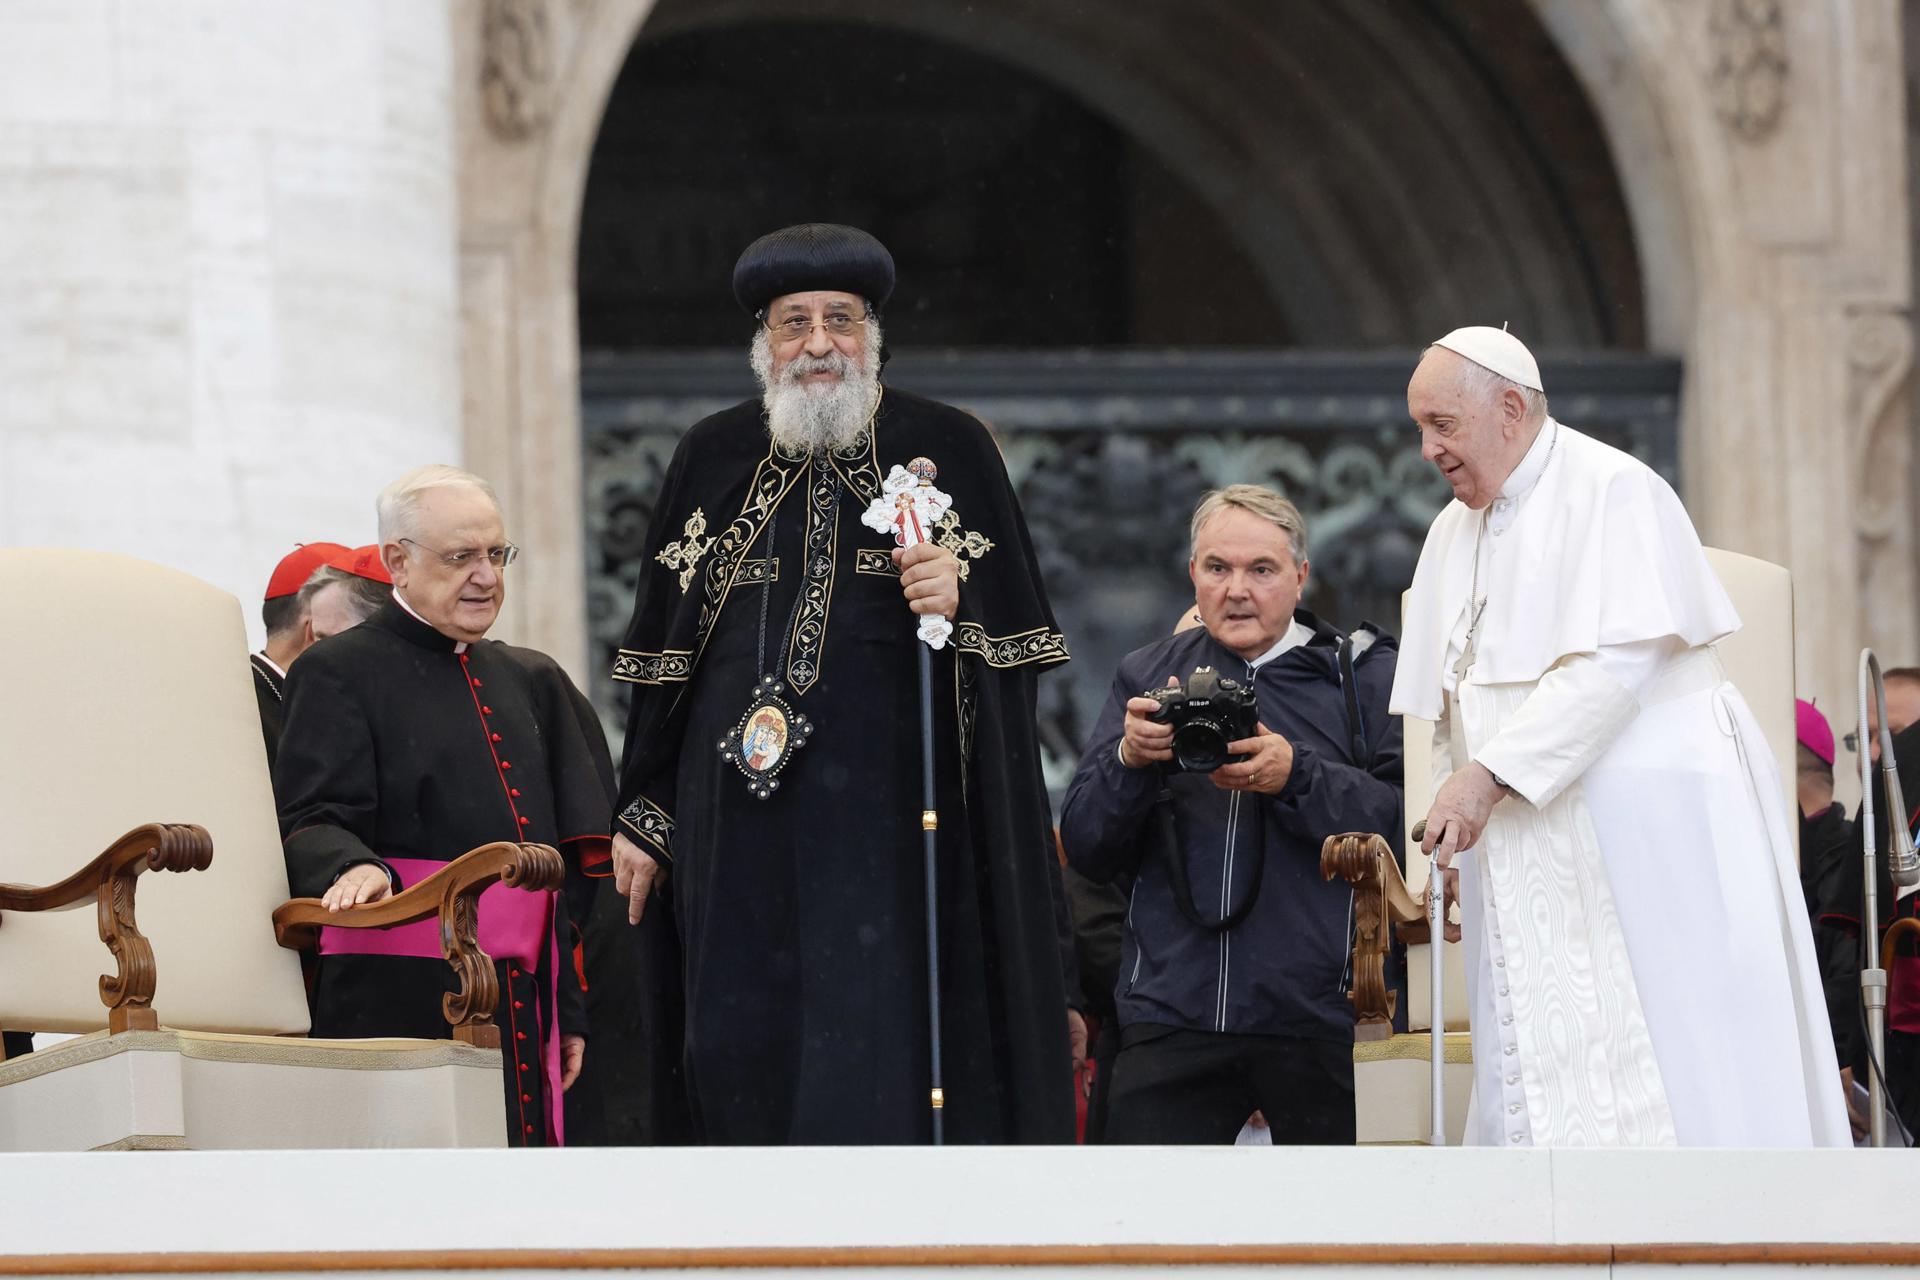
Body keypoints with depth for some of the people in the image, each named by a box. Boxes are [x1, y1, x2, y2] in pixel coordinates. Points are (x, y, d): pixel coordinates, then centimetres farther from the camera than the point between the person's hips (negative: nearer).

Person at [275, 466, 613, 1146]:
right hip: (399, 1000, -6)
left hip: (524, 1003, 6)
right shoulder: (340, 672, 2)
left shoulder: (531, 681, 21)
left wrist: (571, 1009, 17)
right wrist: (353, 865, -32)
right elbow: (311, 822, -9)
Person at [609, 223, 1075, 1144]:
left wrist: (960, 605, -17)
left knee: (881, 1064, -9)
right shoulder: (713, 456, 11)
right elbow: (662, 655, 13)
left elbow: (1020, 636, 5)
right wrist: (640, 817, 9)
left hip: (893, 818, -3)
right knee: (744, 1052, 1)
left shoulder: (946, 448, 4)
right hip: (740, 819, 3)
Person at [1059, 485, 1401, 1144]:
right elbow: (1085, 849, 10)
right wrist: (1129, 761, -8)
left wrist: (1299, 777, -20)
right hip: (1174, 1010, 2)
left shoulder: (1364, 675, 6)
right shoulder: (1147, 676, 15)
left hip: (1321, 1019, -2)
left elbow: (1407, 820, -8)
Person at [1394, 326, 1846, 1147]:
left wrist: (1487, 777, -23)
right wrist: (1456, 831, 9)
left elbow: (1616, 663, -18)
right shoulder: (1454, 532, 16)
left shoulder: (1613, 491, -8)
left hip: (1639, 840, -7)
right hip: (1524, 856, 7)